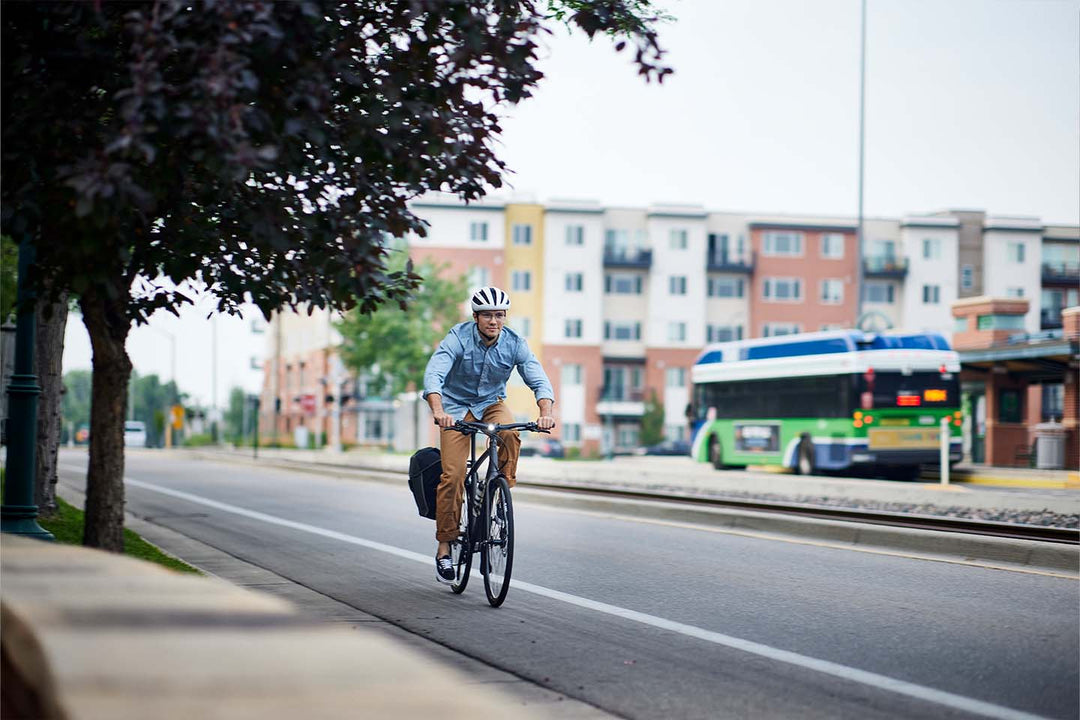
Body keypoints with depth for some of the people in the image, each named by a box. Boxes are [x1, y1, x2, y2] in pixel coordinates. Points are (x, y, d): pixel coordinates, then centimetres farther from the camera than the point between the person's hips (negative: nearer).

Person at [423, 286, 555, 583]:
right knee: (453, 475, -13)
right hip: (456, 405, -2)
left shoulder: (515, 344, -15)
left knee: (511, 434, -33)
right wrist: (438, 411, -53)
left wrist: (545, 412, -41)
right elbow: (433, 375, -35)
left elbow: (539, 380, -20)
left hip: (491, 402, 2)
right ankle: (444, 547, -2)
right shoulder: (458, 338, -23)